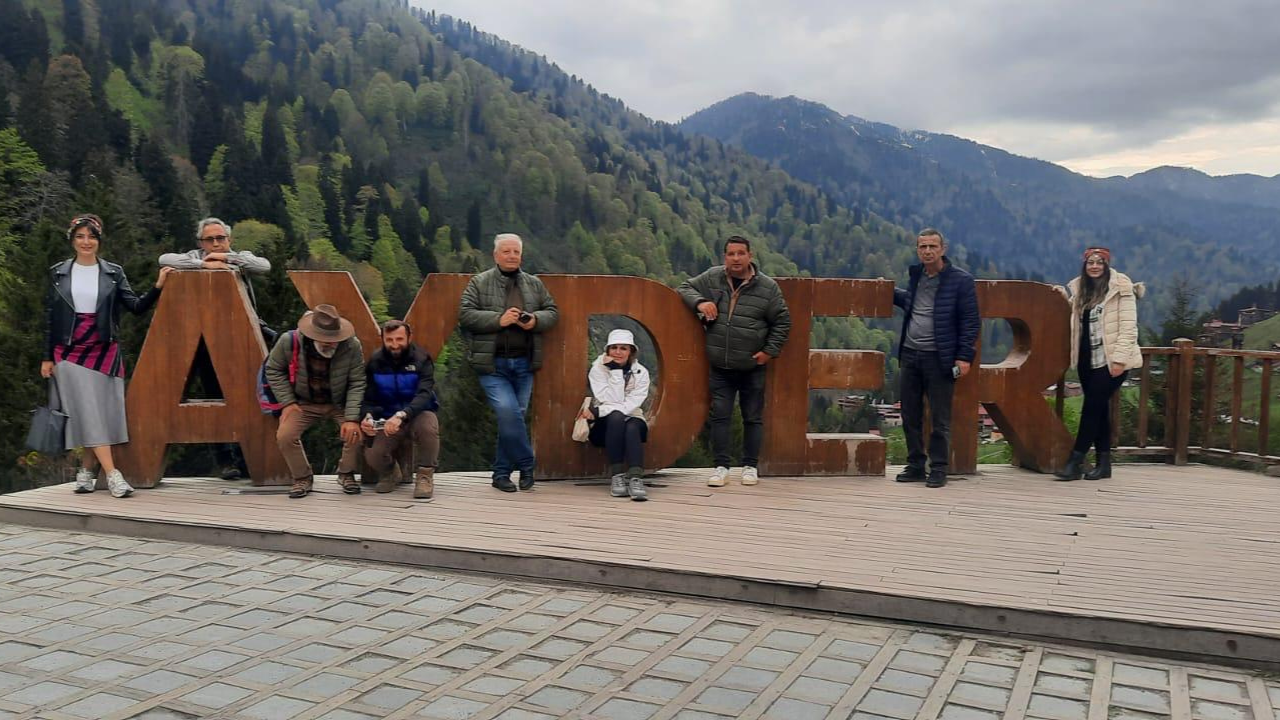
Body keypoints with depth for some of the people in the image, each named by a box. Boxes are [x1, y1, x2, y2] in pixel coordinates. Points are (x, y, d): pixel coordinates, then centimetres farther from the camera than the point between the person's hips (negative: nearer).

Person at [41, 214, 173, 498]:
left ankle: (87, 470, 14)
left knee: (105, 410, -3)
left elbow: (136, 306, 0)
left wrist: (158, 287, -17)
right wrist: (47, 357, 4)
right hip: (70, 352, -1)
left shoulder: (113, 272, 6)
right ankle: (112, 474, -12)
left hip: (105, 351, 1)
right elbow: (50, 317, 7)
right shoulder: (58, 273, 6)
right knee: (88, 411, -9)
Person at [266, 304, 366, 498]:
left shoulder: (352, 346, -24)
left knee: (357, 431, -24)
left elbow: (357, 383, -17)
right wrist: (287, 402, -12)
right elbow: (273, 370, -4)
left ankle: (346, 474, 6)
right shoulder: (289, 341, -22)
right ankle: (302, 478, 7)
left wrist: (352, 418, -25)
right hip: (304, 403, 1)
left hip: (340, 404, 0)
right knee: (284, 435, -21)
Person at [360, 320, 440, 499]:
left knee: (428, 425, -38)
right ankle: (387, 473, 16)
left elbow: (424, 395, -26)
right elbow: (369, 399, -3)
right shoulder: (375, 362, -3)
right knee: (373, 456, -24)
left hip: (417, 414, -2)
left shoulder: (421, 359, -12)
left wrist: (400, 416, -43)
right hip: (386, 419, 2)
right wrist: (368, 417, -28)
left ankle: (425, 475, -14)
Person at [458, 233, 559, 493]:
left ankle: (502, 473, 19)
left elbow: (552, 312, 13)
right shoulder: (479, 283, 1)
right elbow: (465, 314, -6)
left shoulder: (534, 284, 12)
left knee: (513, 416, 6)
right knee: (508, 411, -18)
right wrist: (498, 319, -16)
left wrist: (535, 320, -8)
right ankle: (526, 465, -1)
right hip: (493, 364, -4)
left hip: (523, 364, 4)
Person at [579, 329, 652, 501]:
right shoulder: (598, 369, -4)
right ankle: (617, 476, -36)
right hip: (605, 425, -1)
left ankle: (636, 478, -50)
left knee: (632, 427, -35)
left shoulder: (640, 372, 0)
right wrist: (615, 371, -20)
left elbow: (631, 405, -12)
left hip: (633, 421, 1)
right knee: (616, 417, -35)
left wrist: (597, 412, -19)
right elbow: (612, 401, -15)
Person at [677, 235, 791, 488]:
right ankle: (721, 467, 11)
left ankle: (750, 466, 19)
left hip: (752, 368, -1)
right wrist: (699, 302, -10)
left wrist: (770, 351, -4)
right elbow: (685, 288, 11)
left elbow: (782, 322, 3)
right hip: (720, 368, 1)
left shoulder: (767, 287, -4)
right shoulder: (711, 278, 1)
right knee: (719, 416, 2)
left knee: (753, 418, 7)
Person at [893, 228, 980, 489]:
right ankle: (915, 466, 21)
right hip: (909, 354, 6)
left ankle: (938, 469, 10)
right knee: (910, 416, 10)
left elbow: (971, 321, -7)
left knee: (940, 419, 0)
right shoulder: (917, 275, 11)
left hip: (939, 358, -6)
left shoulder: (960, 280, -7)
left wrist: (965, 357, -12)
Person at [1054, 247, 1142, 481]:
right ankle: (1104, 462, 16)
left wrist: (1119, 358, -19)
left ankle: (1075, 462, -5)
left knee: (1093, 407, -8)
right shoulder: (1078, 289, 11)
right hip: (1087, 359, 6)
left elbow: (1128, 327, -13)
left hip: (1110, 360, -6)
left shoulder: (1121, 288, -8)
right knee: (1098, 409, 10)